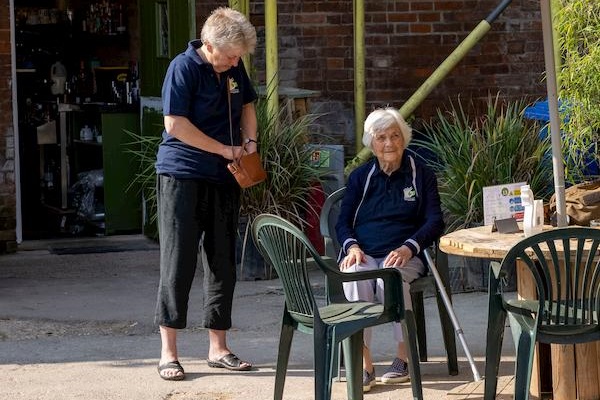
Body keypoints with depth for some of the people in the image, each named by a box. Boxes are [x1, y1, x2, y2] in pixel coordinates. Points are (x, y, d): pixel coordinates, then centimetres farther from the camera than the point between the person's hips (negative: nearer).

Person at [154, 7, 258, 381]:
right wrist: (224, 149, -16)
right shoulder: (184, 68, -14)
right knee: (179, 262, -5)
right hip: (183, 177, -7)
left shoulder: (235, 68, 6)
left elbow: (247, 105, 23)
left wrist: (250, 141, 4)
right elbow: (175, 124, -20)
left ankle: (218, 347, 17)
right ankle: (168, 352, 0)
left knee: (223, 263, 9)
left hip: (224, 178, 7)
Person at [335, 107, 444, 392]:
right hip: (363, 254, 2)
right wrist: (352, 246, -9)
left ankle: (404, 356, -23)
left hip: (404, 256, -2)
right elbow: (343, 222, 15)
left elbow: (434, 222, 3)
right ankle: (363, 363, -34)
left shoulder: (421, 175, 11)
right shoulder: (360, 177, 17)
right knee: (355, 277, -35)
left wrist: (408, 248, -16)